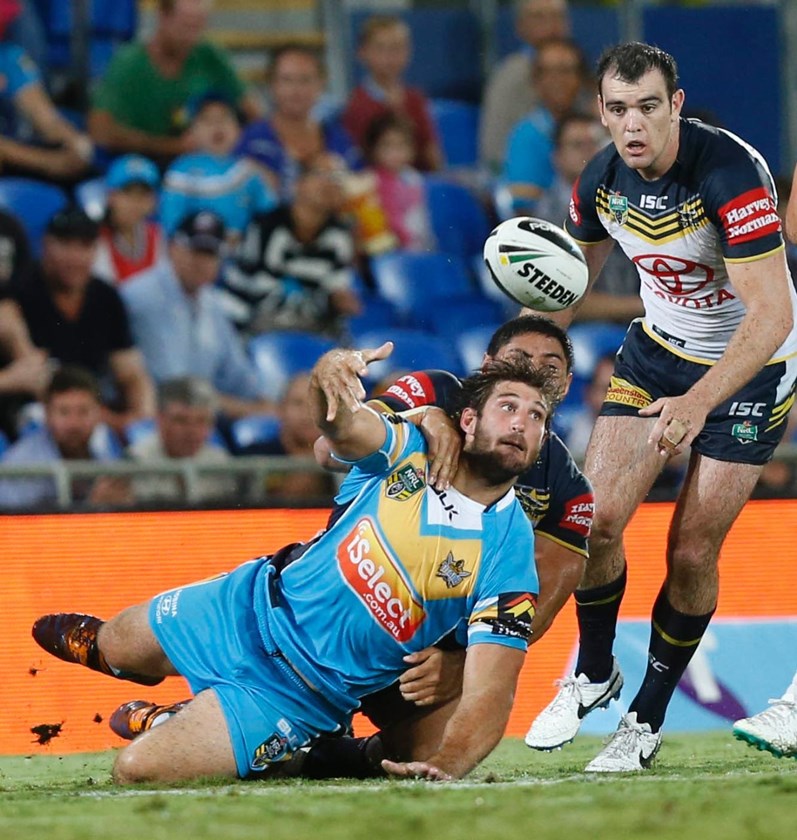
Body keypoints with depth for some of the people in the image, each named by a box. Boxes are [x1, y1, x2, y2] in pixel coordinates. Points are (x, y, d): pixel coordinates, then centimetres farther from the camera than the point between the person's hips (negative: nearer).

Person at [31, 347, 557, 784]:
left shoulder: (509, 552, -21)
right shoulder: (409, 451, -11)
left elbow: (490, 692, -26)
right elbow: (342, 425, -31)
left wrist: (442, 766, -46)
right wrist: (332, 371, -56)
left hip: (302, 695, -4)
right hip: (254, 605, 4)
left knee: (135, 770, -13)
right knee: (114, 646, 23)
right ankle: (95, 643, 60)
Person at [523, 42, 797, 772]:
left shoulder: (731, 172, -30)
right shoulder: (602, 181, -10)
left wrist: (699, 402, -45)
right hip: (657, 350, 5)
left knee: (691, 553, -5)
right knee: (598, 516, -9)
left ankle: (648, 718, 14)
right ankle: (594, 673, 16)